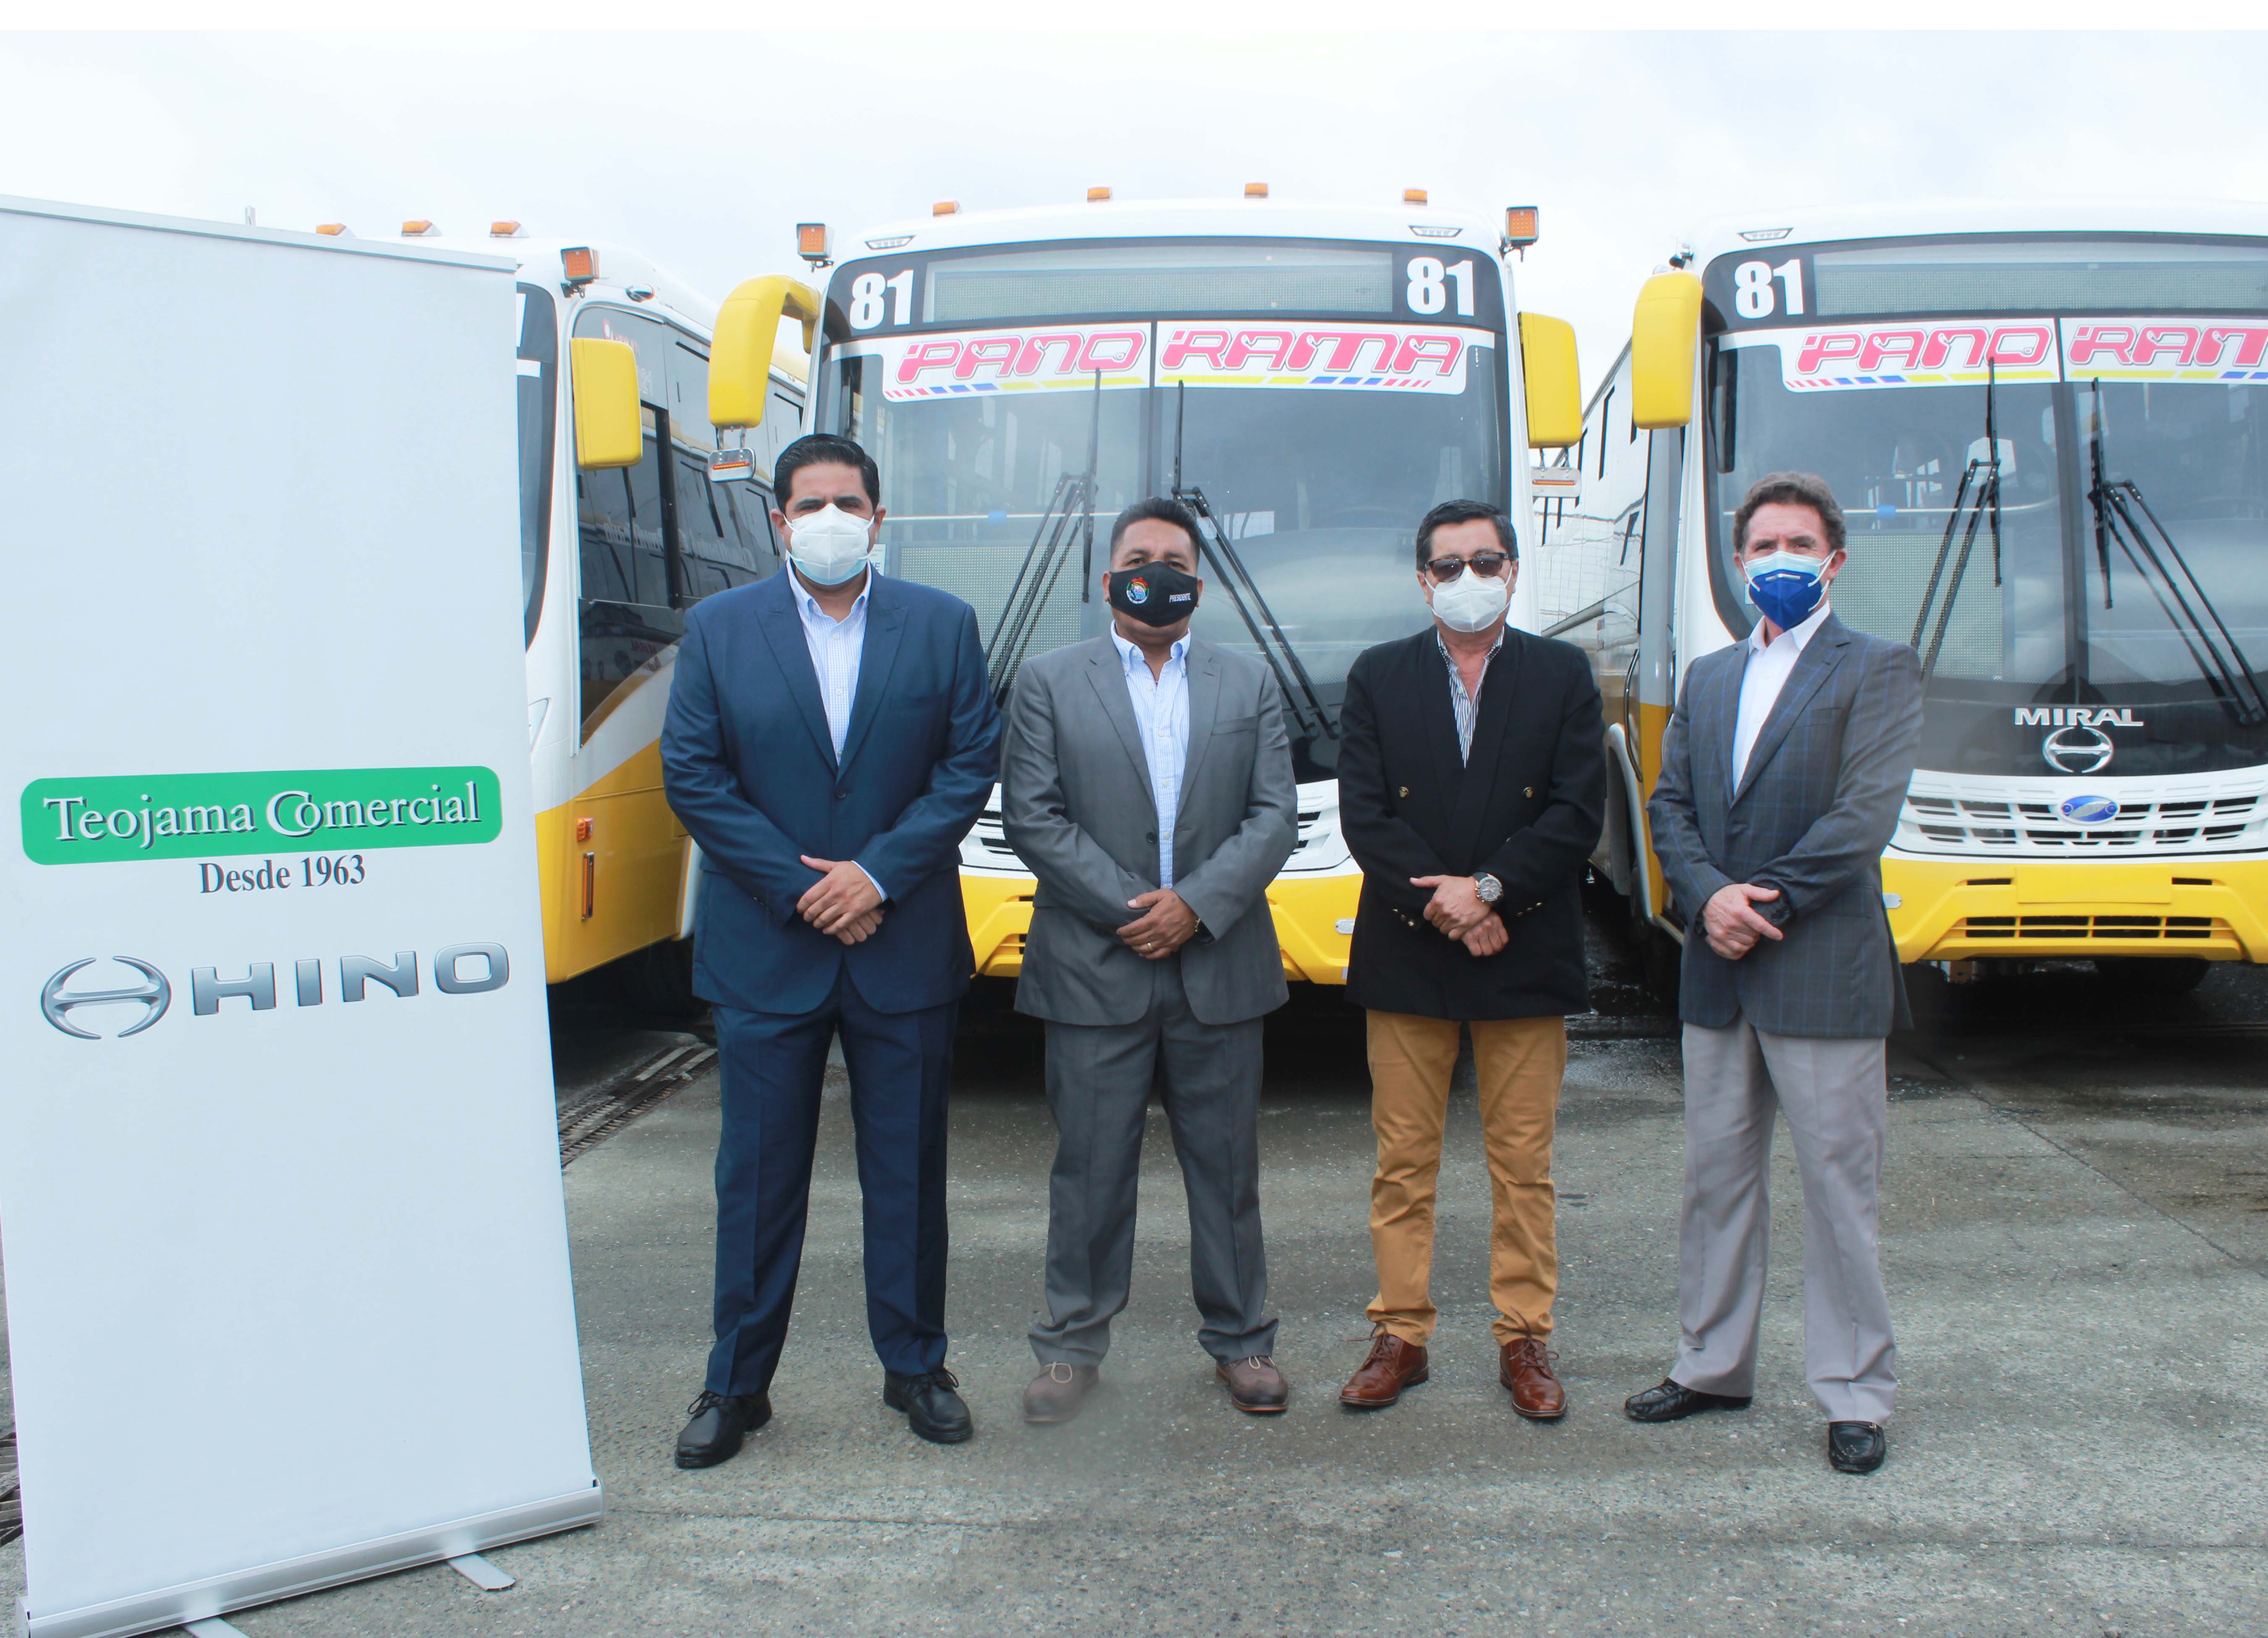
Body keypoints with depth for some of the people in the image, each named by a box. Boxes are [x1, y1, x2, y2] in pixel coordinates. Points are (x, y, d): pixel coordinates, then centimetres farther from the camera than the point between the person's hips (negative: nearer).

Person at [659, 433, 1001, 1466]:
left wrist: (878, 873, -12)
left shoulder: (942, 625, 4)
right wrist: (799, 888, -10)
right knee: (758, 1176, 7)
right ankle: (737, 1385, 20)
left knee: (909, 1171, 10)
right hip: (764, 951, 0)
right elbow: (692, 777, -2)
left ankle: (915, 1368, 25)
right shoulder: (718, 629, 3)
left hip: (905, 947, 1)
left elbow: (971, 764, -1)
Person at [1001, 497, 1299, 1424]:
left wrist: (1196, 904, -12)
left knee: (1227, 1164, 10)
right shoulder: (1048, 683, 5)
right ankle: (1074, 1345, 21)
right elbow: (1032, 818, -4)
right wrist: (1129, 908, -11)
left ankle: (1241, 1339, 25)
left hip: (1219, 970, 2)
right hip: (1093, 971, -1)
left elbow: (1275, 817, 2)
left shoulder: (1249, 687, 11)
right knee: (1090, 1166, 6)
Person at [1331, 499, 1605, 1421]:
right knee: (1403, 1161, 6)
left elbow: (1579, 813, -3)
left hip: (1527, 959, 0)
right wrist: (1440, 905, -13)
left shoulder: (1562, 675, 6)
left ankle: (1524, 1341, 19)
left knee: (1523, 1162, 7)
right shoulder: (1378, 678, 7)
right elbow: (1363, 816, -2)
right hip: (1406, 959, 0)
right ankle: (1401, 1336, 18)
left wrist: (1489, 888, -14)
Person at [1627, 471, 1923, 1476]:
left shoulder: (1878, 671, -2)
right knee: (1716, 1176, 13)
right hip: (1718, 973, 6)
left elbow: (1864, 817, -12)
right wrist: (1708, 897, -10)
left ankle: (1855, 1394, 15)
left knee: (1838, 1185, 1)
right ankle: (1713, 1365, 26)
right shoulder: (1708, 678, 15)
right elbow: (1669, 806, 8)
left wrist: (1766, 903, -14)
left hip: (1824, 970, -5)